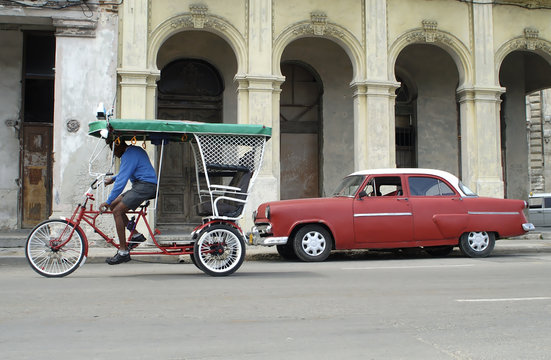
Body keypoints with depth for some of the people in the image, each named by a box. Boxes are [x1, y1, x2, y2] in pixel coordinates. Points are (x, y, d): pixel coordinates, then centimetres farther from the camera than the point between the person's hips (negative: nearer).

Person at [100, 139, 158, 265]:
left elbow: (121, 181, -17)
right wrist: (112, 179, 30)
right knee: (114, 205, 11)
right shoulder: (135, 150, 20)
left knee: (117, 211, -14)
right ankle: (136, 235, 11)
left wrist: (107, 202, -14)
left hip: (145, 185, -10)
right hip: (141, 185, 10)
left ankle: (123, 252, -13)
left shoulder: (129, 155, -12)